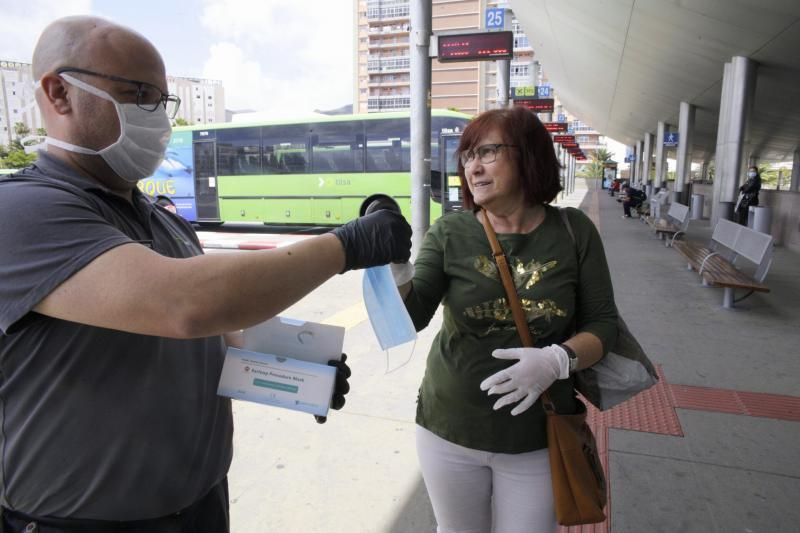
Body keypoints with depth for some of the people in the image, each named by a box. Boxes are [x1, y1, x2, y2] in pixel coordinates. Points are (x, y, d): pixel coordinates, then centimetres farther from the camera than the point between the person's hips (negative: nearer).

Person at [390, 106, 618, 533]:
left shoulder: (573, 232, -7)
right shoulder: (450, 233, -8)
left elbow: (603, 323, -3)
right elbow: (412, 317, -16)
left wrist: (559, 359, -23)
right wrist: (394, 265, -36)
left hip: (538, 438, 0)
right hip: (450, 430, 1)